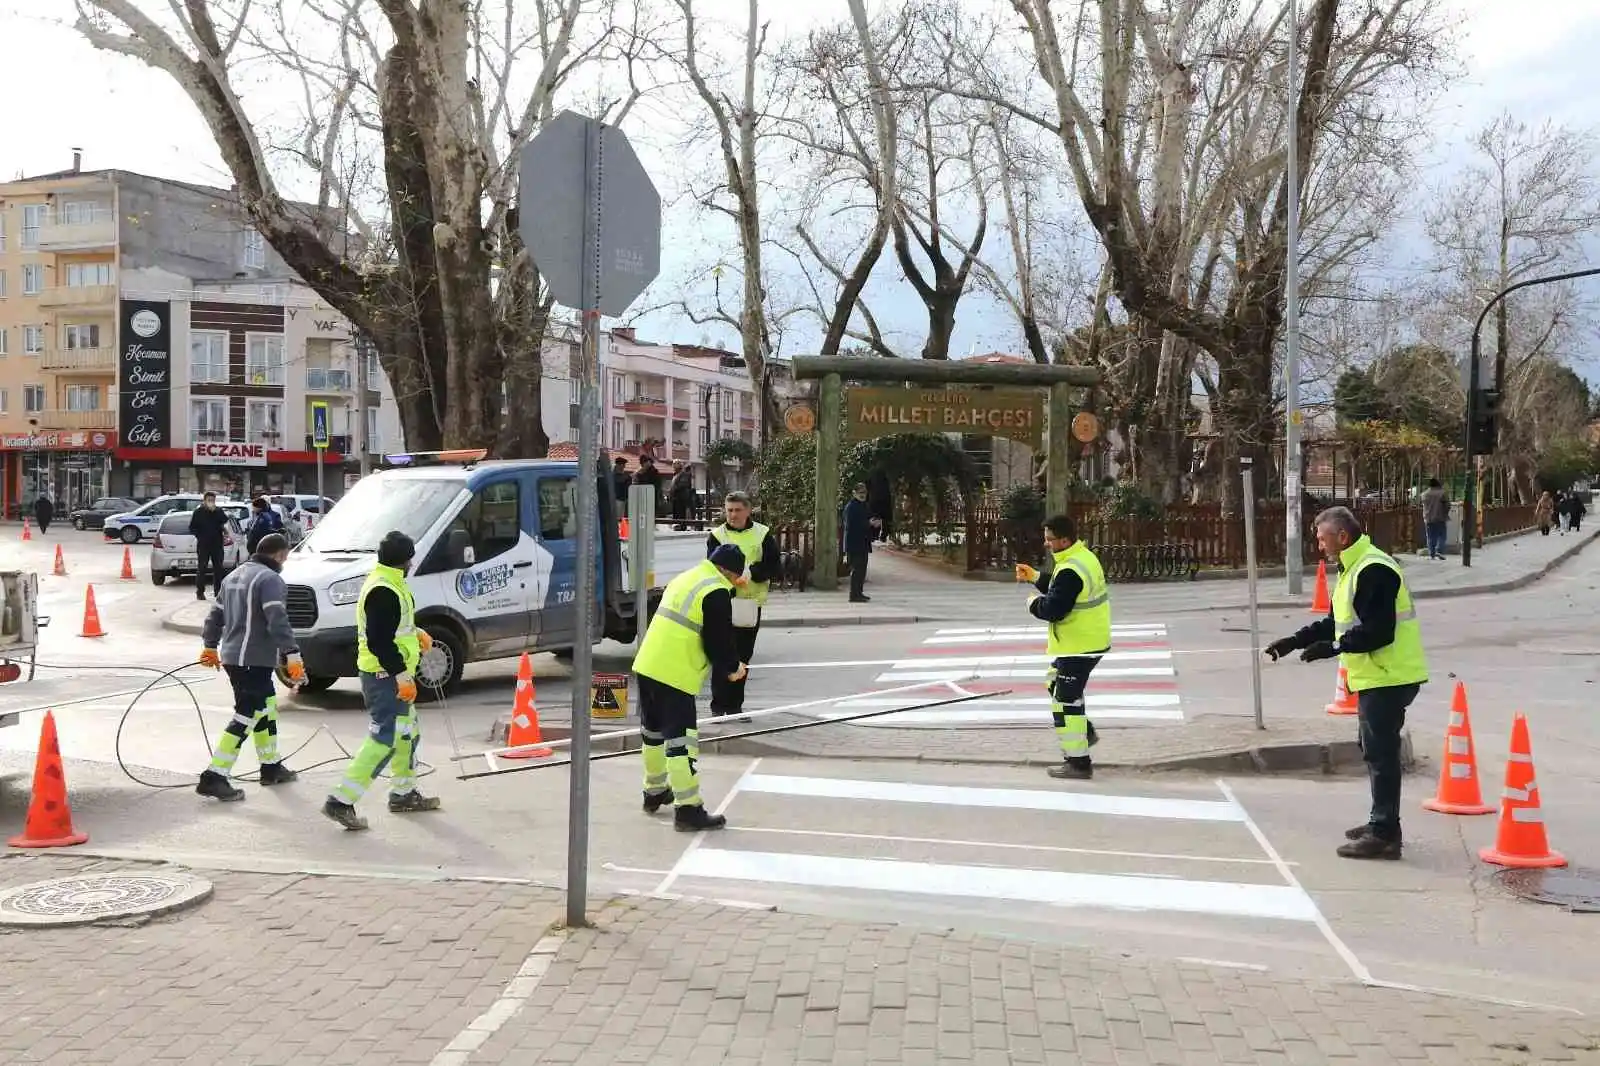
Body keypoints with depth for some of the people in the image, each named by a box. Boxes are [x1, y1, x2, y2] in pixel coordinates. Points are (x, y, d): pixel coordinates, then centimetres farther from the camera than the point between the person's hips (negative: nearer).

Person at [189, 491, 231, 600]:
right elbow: (192, 528, 3)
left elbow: (225, 520, -11)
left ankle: (218, 591, 11)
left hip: (217, 544, 2)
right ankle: (200, 592, 2)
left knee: (218, 568, 5)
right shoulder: (198, 512, 2)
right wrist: (200, 536, -9)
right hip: (203, 545, -2)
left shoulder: (218, 511, 8)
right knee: (202, 568, -2)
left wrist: (215, 510, -17)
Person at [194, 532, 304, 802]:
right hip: (253, 660, -10)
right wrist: (292, 655, -26)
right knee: (246, 717, -8)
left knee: (266, 709, 20)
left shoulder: (235, 576, 17)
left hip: (231, 656, 10)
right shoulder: (269, 579, -13)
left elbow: (215, 615, 23)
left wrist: (210, 646, 33)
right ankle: (214, 777, -10)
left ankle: (271, 767, 30)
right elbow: (277, 620, -23)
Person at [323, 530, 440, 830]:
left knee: (407, 732, 21)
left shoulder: (387, 583, 12)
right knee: (384, 740, -10)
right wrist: (402, 676, -25)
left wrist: (415, 633, 15)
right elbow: (379, 641, -27)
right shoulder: (383, 591, -21)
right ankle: (341, 801, -10)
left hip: (391, 674, 11)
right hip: (385, 675, -11)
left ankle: (403, 793, 34)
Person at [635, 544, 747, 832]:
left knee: (653, 731, 21)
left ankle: (655, 792, 36)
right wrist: (732, 668, 6)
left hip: (647, 665, 9)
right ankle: (688, 810, -6)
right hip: (675, 676, -9)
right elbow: (719, 641, -13)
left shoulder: (683, 579, 17)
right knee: (680, 739, -7)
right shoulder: (717, 593, -12)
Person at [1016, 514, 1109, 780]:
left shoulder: (1070, 571, -26)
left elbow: (1052, 609, -27)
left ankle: (1078, 762, 4)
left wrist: (1033, 603, -8)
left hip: (1078, 646, -11)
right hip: (1088, 639, 11)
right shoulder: (1083, 557, 7)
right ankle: (1085, 733, 33)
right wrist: (1035, 577, 12)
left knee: (1065, 701, -2)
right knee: (1054, 682, 27)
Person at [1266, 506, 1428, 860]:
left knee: (1380, 752, -7)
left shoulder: (1374, 571, -18)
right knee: (1375, 750, 18)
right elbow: (1336, 622, 22)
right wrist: (1296, 641, 14)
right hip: (1377, 677, 11)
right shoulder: (1353, 569, 17)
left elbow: (1379, 631, -25)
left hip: (1388, 678, -11)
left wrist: (1333, 647, -23)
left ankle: (1384, 834, -3)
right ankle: (1381, 824, 29)